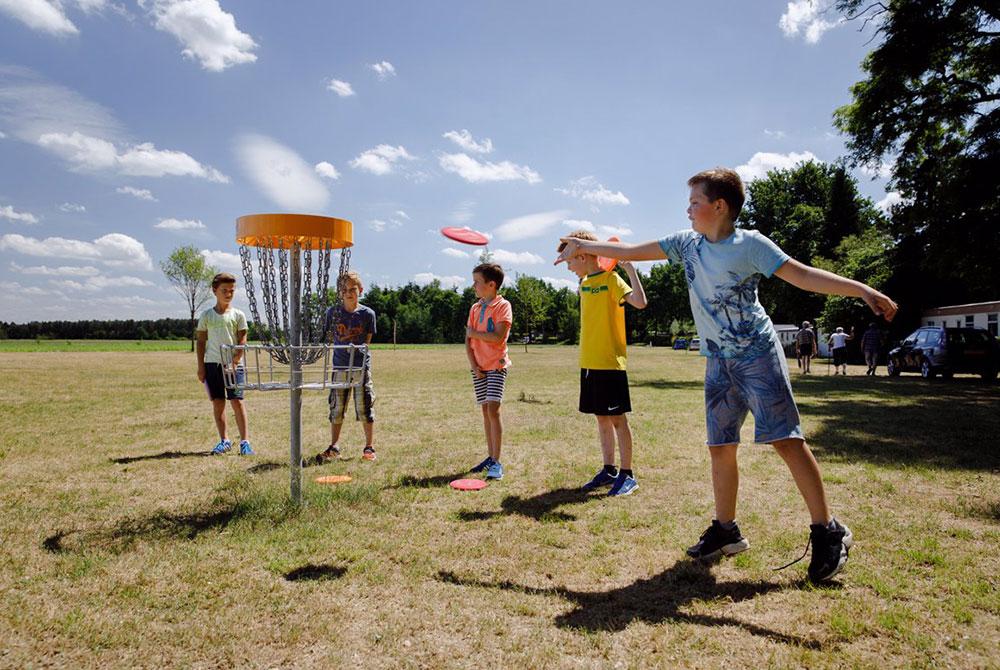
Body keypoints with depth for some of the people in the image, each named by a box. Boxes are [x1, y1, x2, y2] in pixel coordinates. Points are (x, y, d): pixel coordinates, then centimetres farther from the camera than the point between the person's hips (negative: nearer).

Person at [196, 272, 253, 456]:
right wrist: (200, 366, 3)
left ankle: (245, 441, -2)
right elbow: (201, 341, 9)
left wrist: (235, 360, -13)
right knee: (217, 403, 6)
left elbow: (242, 341, -1)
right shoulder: (206, 315, 7)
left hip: (234, 364, -2)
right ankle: (224, 440, 15)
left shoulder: (238, 315, 3)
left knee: (237, 401, -6)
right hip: (212, 363, 2)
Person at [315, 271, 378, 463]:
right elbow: (324, 336, 11)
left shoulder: (367, 313, -2)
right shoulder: (333, 312, 3)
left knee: (365, 408, 1)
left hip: (361, 367, -2)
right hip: (339, 366, 2)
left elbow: (367, 341, 0)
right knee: (336, 409, 8)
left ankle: (369, 447, 13)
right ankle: (334, 448, 20)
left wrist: (355, 348, -12)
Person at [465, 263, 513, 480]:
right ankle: (490, 457, 18)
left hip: (496, 365, -6)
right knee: (485, 410, 9)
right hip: (479, 367, 6)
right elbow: (468, 341, 8)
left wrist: (474, 333, -7)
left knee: (493, 409, -13)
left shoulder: (503, 306, -7)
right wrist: (473, 364, -4)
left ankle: (496, 463, -10)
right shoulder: (474, 308, 12)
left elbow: (498, 337, -19)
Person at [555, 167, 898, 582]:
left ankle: (828, 533, 4)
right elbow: (632, 252, 13)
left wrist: (861, 290, -20)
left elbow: (803, 275, -10)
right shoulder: (687, 243, 7)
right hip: (718, 361, 5)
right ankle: (726, 531, 20)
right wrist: (585, 246, 16)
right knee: (720, 446, 7)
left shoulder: (750, 244, -7)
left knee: (786, 439, -9)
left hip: (758, 354, -5)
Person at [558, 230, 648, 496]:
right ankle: (609, 470, 24)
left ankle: (628, 475, 10)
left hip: (610, 363, -8)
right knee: (602, 417, 13)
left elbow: (640, 302, -27)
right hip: (589, 363, 8)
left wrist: (629, 267, -25)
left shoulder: (611, 279, -10)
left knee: (617, 418, -1)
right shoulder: (584, 282, 13)